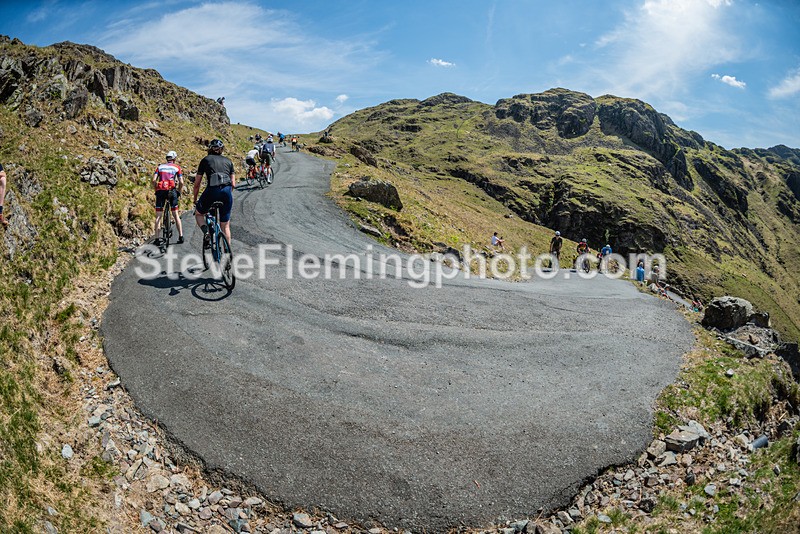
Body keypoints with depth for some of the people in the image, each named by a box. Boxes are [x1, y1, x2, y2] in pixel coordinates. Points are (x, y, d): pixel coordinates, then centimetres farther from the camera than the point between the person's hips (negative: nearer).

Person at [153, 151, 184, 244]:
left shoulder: (160, 166, 17)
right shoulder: (177, 167, 12)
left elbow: (154, 180, 4)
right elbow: (181, 182, 1)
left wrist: (156, 190, 16)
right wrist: (178, 191, 16)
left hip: (160, 190, 1)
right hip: (171, 190, -1)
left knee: (158, 216, 4)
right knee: (175, 214, 8)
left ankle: (157, 238, -1)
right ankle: (181, 236, 3)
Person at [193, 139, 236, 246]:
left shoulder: (205, 160, 17)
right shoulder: (228, 161, 21)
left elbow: (197, 184, 17)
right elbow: (233, 184, 16)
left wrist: (195, 199, 29)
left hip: (212, 190, -2)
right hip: (227, 191, 2)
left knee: (198, 213, 23)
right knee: (225, 226, 13)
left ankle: (206, 232, -4)